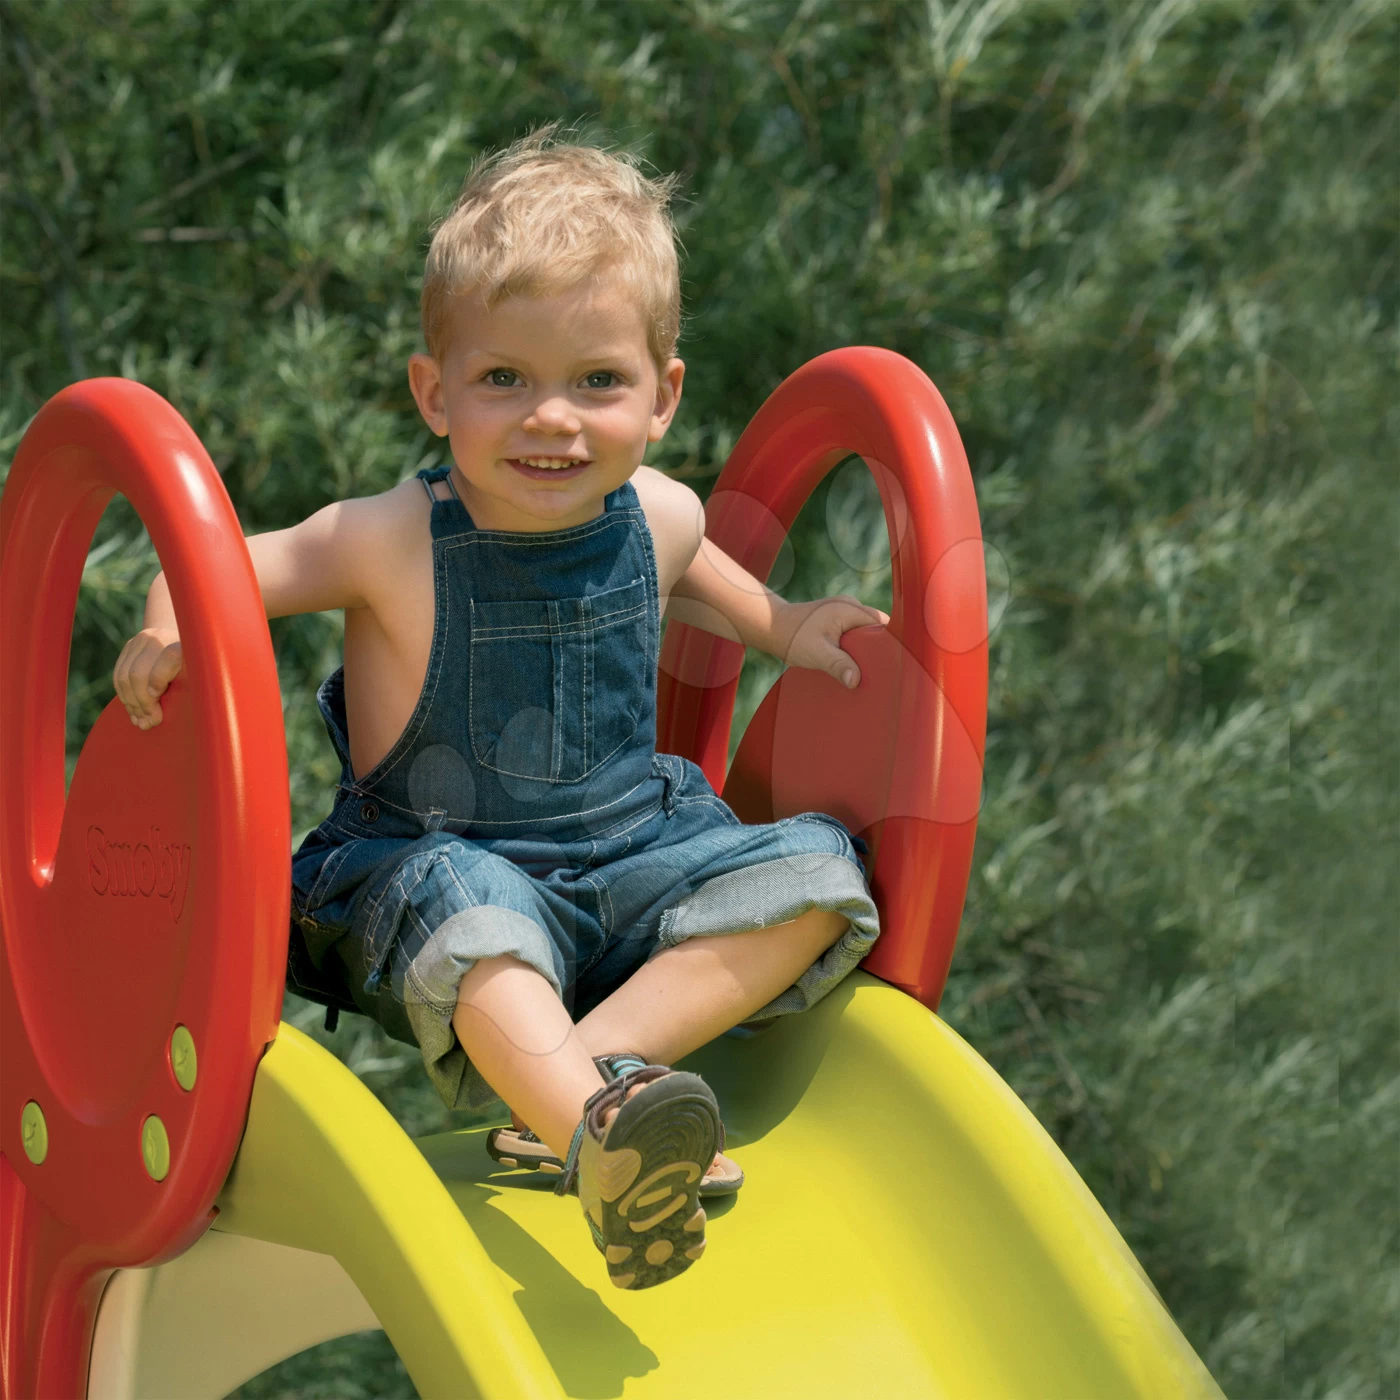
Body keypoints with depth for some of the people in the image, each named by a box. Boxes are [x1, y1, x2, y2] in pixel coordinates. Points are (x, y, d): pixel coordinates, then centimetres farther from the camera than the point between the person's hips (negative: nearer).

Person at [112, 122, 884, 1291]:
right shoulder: (393, 543, -16)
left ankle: (575, 1075, -30)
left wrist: (784, 628, 16)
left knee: (818, 873, -16)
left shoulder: (658, 516, -2)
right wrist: (172, 635, -28)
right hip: (438, 863, -5)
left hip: (635, 854, 5)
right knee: (472, 914, -39)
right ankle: (600, 1128, -60)